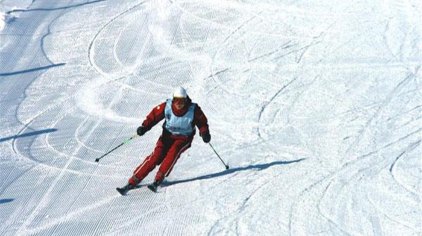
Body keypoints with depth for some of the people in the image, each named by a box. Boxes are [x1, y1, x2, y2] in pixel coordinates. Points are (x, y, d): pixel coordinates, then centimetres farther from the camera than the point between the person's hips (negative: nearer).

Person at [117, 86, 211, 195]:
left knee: (173, 152, -32)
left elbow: (202, 122, -3)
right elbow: (154, 115, -6)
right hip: (167, 135, 0)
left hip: (184, 138, 0)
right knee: (155, 157, -18)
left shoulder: (193, 109, -17)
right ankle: (132, 183, -17)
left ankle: (158, 180, -28)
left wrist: (205, 133, -22)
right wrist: (144, 127, -21)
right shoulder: (166, 106, -15)